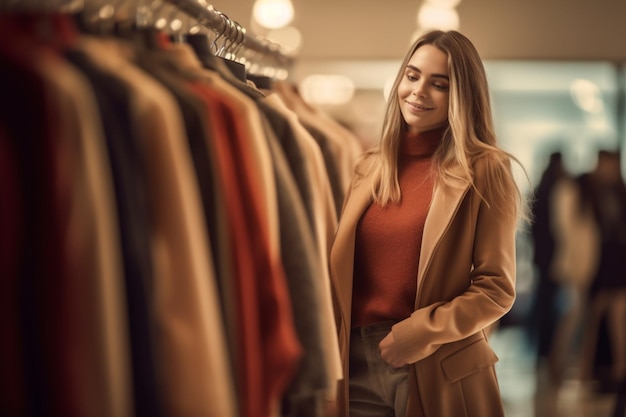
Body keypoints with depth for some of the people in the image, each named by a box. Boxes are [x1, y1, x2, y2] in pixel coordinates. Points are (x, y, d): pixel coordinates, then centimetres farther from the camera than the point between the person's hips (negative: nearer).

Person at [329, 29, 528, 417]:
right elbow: (344, 271, 14)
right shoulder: (370, 167, 9)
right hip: (357, 363, 4)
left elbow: (496, 288, -7)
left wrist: (426, 331, -17)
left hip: (438, 373, -4)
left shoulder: (483, 171, -4)